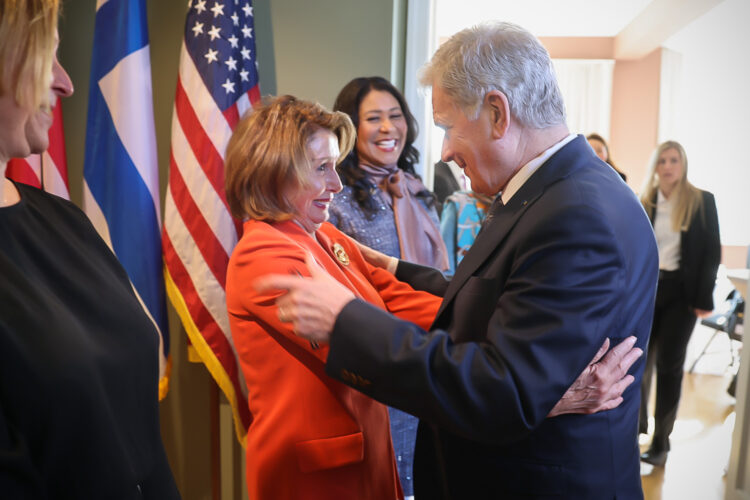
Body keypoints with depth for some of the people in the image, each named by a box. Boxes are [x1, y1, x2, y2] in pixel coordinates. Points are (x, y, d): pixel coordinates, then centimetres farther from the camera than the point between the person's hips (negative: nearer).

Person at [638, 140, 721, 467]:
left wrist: (704, 298, -9)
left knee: (668, 365, 0)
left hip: (681, 291, -2)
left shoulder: (703, 202, -2)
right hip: (646, 288, 3)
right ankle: (637, 422, 28)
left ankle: (661, 441, 9)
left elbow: (712, 252, -3)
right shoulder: (643, 204, 6)